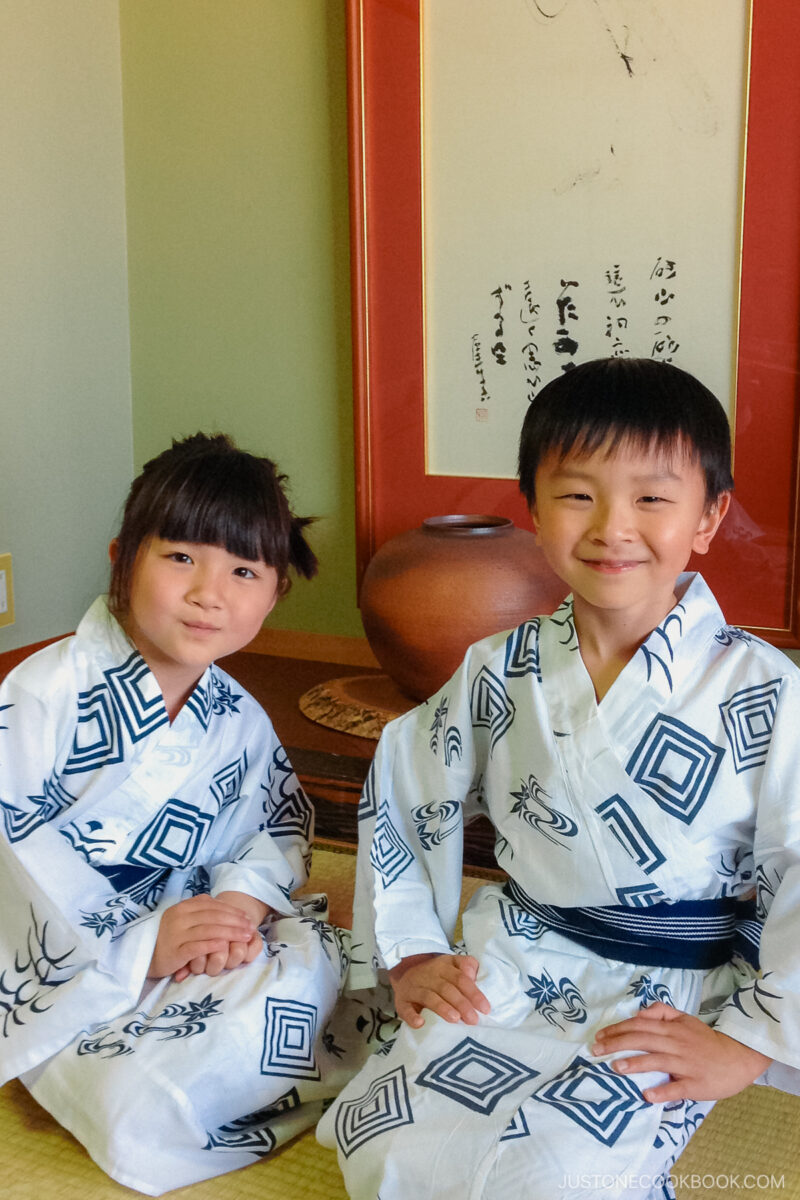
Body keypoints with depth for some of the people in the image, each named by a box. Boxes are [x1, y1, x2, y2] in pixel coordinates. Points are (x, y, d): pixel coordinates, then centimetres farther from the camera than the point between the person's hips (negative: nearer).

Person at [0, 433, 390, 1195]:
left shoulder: (238, 721, 3)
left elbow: (282, 823, 11)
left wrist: (244, 898, -13)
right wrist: (139, 947, -24)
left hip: (188, 951, 4)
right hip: (66, 979, -3)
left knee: (310, 962, -25)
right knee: (139, 1113, -26)